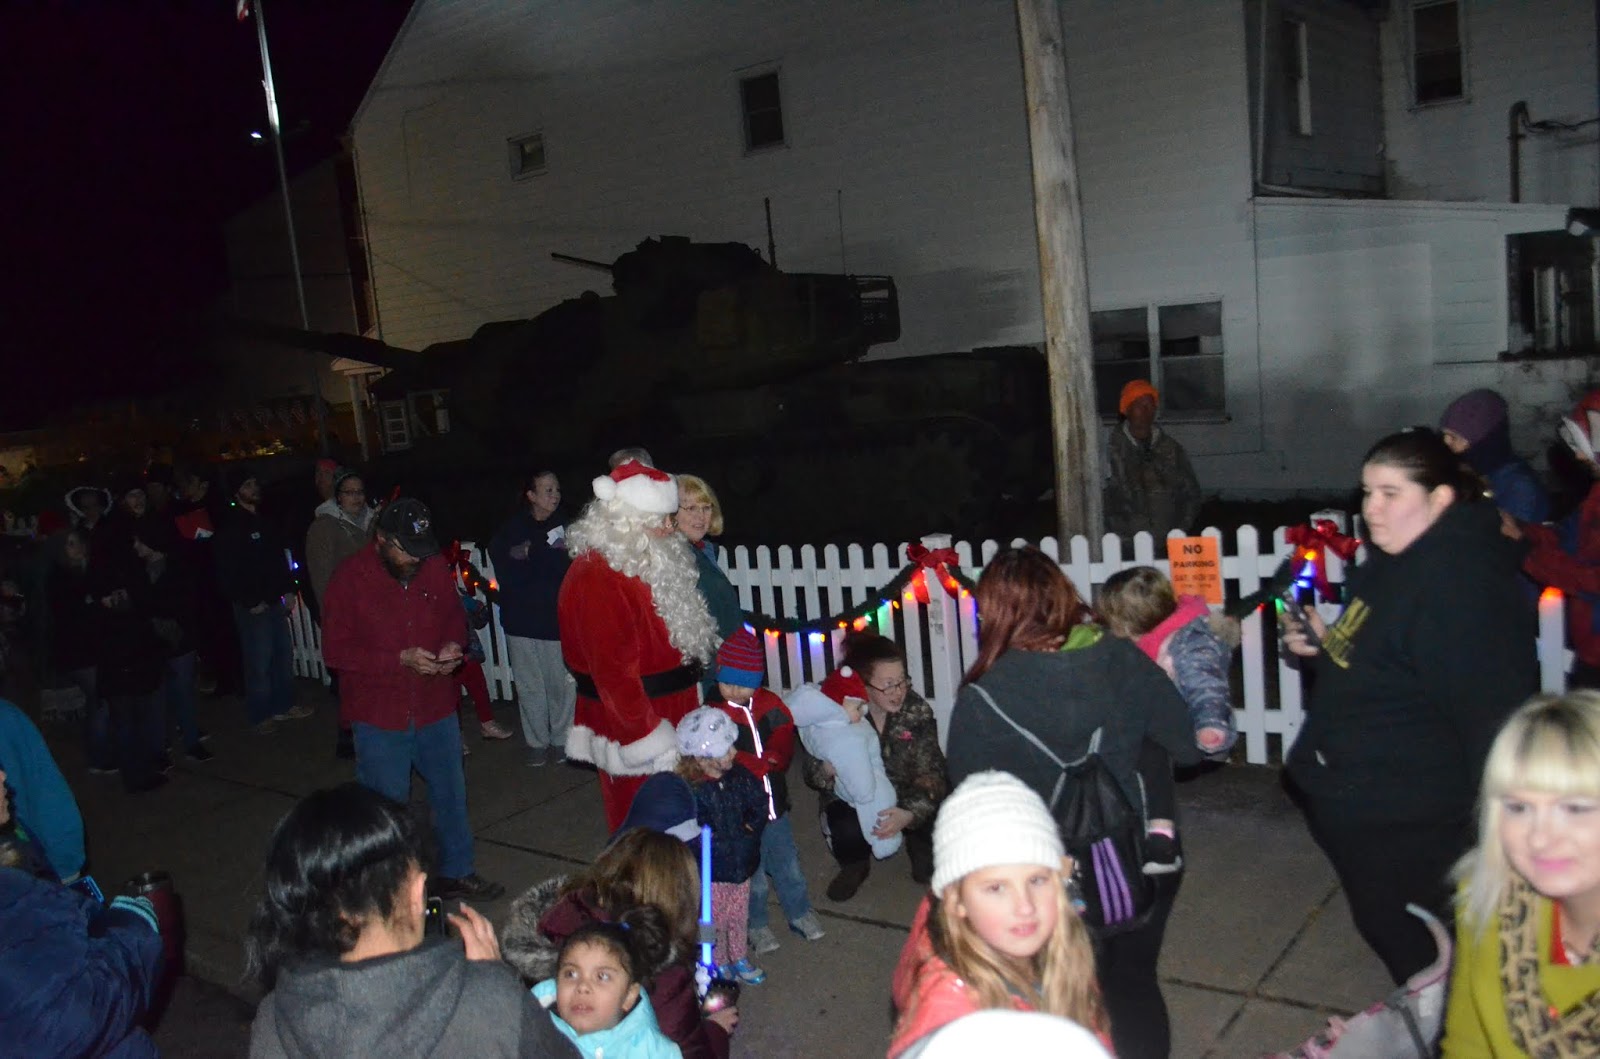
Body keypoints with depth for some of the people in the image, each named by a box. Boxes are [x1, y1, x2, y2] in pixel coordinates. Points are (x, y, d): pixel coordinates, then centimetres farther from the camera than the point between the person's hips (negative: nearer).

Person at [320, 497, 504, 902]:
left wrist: (452, 645, -9)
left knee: (451, 793, 16)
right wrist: (400, 659, -23)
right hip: (379, 716, -4)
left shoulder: (434, 568, -2)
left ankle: (455, 872, 35)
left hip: (435, 707, 4)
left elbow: (453, 617, 14)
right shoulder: (351, 577, -13)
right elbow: (335, 650, -13)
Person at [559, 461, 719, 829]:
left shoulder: (644, 562, 9)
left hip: (669, 714, 9)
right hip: (632, 727, -9)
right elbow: (613, 672, -25)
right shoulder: (596, 578, -22)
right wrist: (649, 740, -23)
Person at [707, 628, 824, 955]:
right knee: (751, 870, 9)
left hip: (774, 801, 4)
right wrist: (763, 763, -21)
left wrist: (752, 762, -20)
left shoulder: (770, 705, 0)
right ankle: (756, 925, 28)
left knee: (787, 862, 19)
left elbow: (784, 745, -4)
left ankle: (799, 912, 38)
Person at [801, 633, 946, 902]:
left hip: (905, 798, 1)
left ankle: (920, 849, 8)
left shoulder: (917, 710, -15)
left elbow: (930, 771, -17)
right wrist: (828, 769, -40)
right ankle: (855, 865, 5)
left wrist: (909, 813, -36)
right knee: (848, 830, -34)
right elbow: (813, 776, -14)